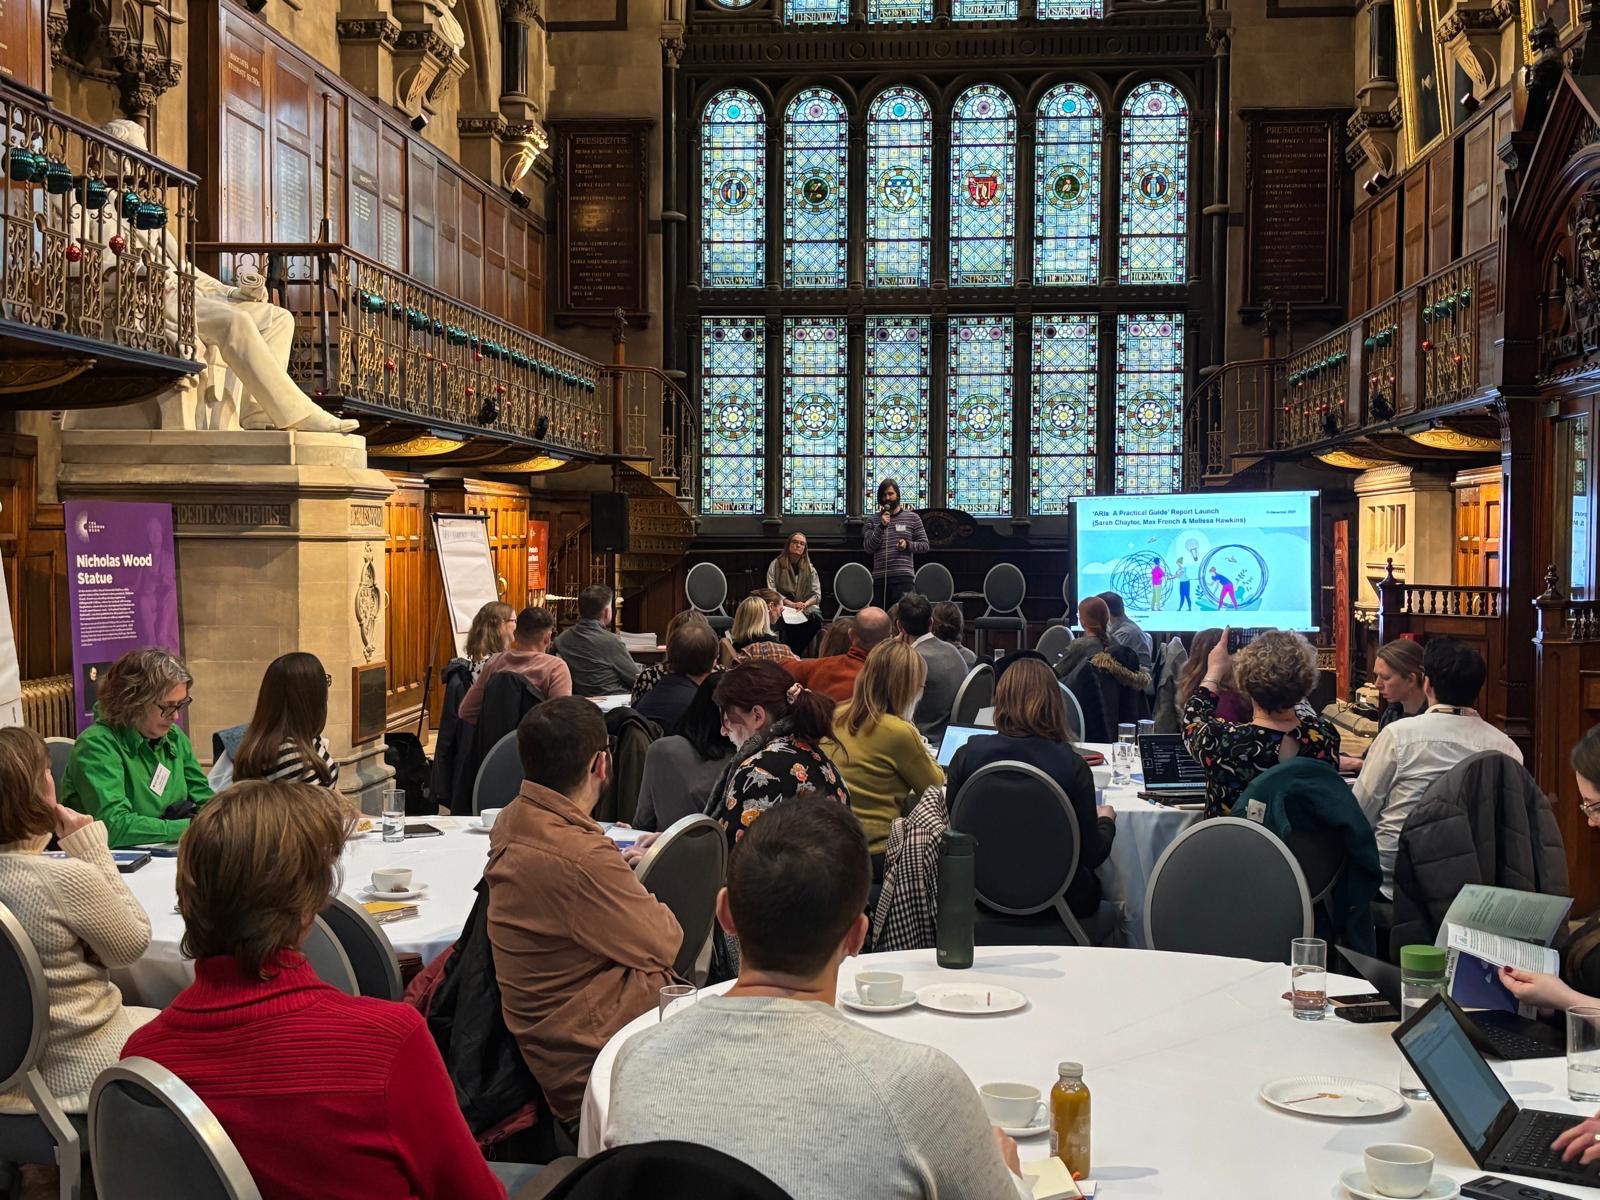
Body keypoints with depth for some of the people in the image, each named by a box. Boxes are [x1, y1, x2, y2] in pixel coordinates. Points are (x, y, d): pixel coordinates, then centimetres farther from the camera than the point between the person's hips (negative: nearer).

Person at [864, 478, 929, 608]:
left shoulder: (912, 518, 9)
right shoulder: (874, 521, 12)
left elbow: (924, 545, 10)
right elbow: (869, 548, 1)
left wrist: (908, 545, -10)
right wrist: (882, 526, -9)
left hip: (902, 577, -3)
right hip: (879, 578, 3)